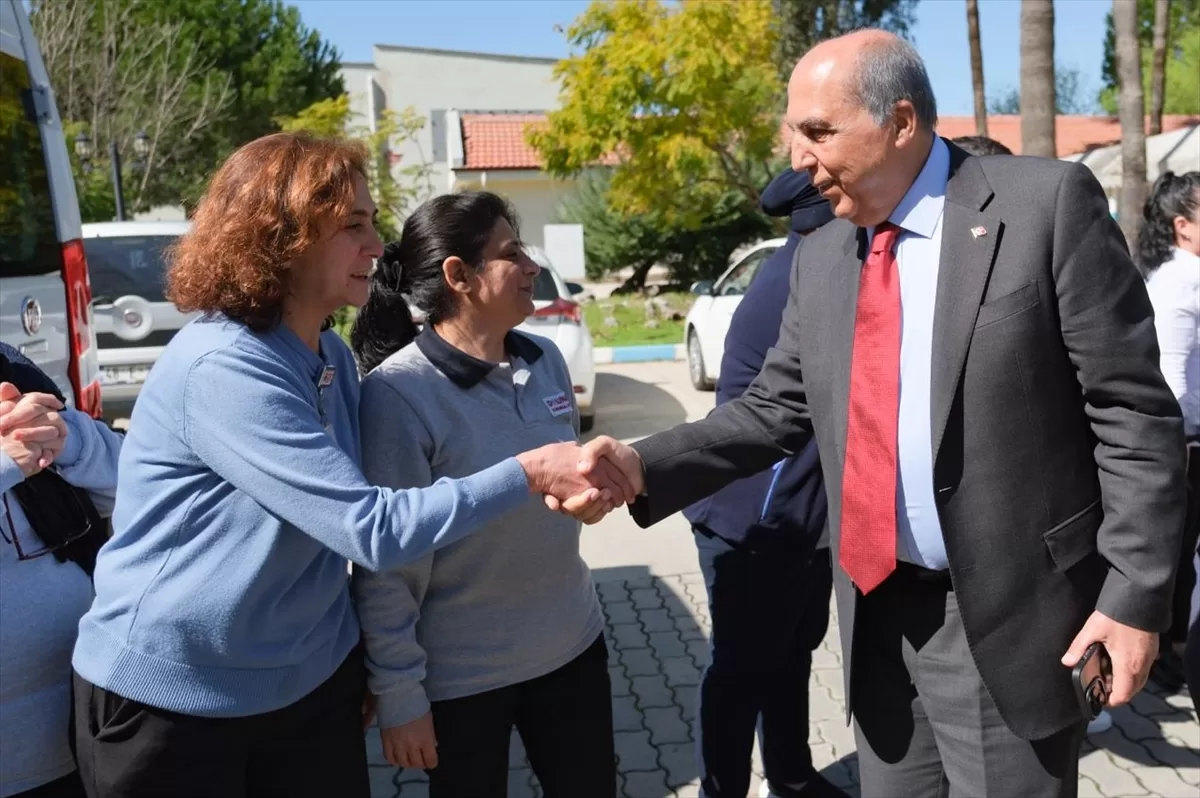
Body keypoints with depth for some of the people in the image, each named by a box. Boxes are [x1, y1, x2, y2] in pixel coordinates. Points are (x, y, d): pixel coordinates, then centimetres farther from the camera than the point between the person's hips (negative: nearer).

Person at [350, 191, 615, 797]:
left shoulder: (546, 360, -2)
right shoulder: (398, 392, -20)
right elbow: (385, 565, -17)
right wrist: (399, 696, -13)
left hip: (571, 646, 6)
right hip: (461, 675, -5)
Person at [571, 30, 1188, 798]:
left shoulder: (1047, 202, -11)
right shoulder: (820, 258, 6)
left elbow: (1132, 410, -11)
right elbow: (775, 409, 7)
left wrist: (1136, 592, -12)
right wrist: (645, 465, -5)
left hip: (1007, 613, -5)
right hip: (878, 609, 5)